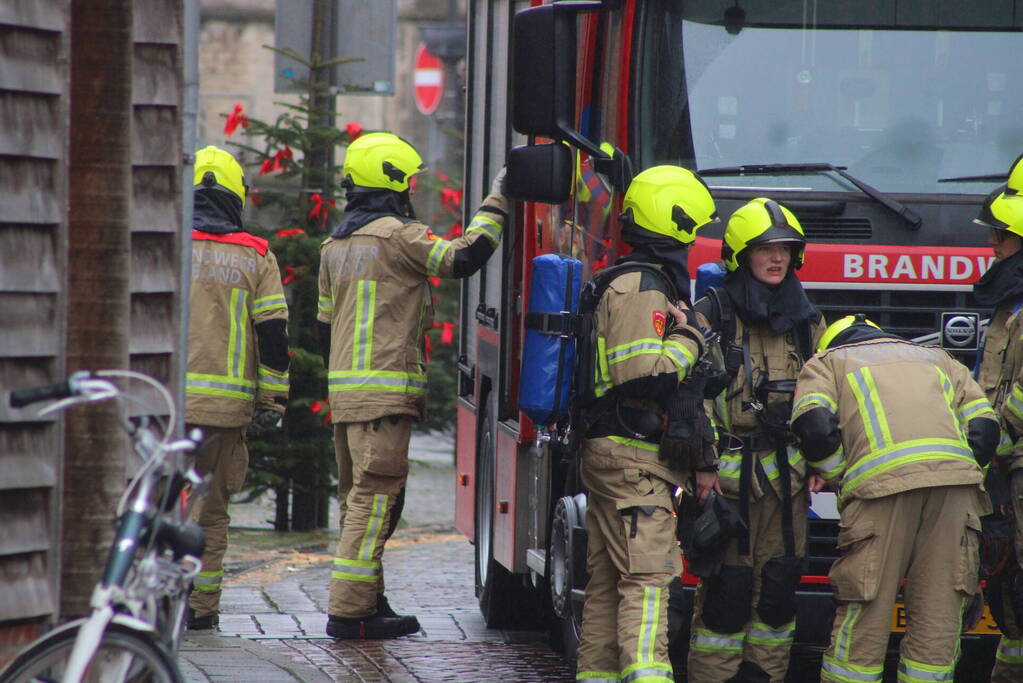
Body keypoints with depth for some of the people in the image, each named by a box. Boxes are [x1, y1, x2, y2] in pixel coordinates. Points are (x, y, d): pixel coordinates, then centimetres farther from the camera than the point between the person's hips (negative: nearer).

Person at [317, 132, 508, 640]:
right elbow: (463, 257, -15)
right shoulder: (398, 235, -10)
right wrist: (495, 205, -3)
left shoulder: (335, 245, 17)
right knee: (376, 497, -9)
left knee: (357, 497, 14)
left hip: (344, 389, 9)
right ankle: (349, 612, -13)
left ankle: (364, 603, 18)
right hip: (386, 390, -9)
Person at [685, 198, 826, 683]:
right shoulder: (712, 315, -3)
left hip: (786, 476, 5)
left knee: (778, 589, 4)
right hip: (727, 474, -5)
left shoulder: (807, 323, 13)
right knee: (726, 590, -7)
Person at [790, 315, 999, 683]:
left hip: (883, 483, -3)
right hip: (955, 477, 3)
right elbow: (983, 428, 20)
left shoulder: (825, 362, 25)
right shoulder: (936, 358, 35)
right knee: (939, 616, 5)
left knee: (863, 619, -1)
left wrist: (841, 481, 17)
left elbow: (814, 428, 5)